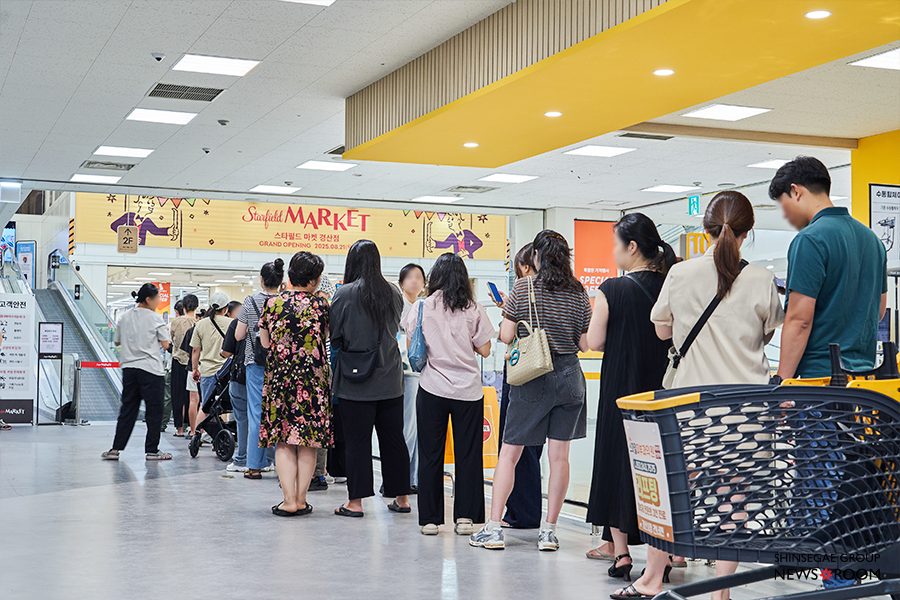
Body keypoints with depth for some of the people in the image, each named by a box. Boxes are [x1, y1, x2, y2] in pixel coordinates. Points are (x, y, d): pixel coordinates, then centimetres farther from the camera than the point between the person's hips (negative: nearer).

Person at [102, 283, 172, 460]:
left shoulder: (125, 317, 8)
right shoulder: (155, 318, -7)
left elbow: (117, 341, 17)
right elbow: (165, 344, -5)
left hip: (129, 368, 5)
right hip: (151, 369, -5)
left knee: (127, 410, 10)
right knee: (154, 410, 3)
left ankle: (115, 449, 7)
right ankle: (152, 450, 5)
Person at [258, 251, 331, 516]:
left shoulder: (272, 303, -1)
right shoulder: (320, 305, -6)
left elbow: (265, 342, 8)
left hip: (279, 376, 1)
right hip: (313, 378, -1)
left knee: (283, 442, 5)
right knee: (308, 440, 7)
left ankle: (289, 500, -1)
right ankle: (301, 500, 8)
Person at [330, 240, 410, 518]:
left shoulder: (345, 294, -11)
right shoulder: (393, 293, 2)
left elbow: (334, 336, -4)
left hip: (355, 380, -4)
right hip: (390, 379, 4)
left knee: (357, 440, 2)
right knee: (393, 437, 11)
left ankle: (355, 501, 5)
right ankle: (401, 497, 19)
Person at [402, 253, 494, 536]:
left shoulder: (421, 307, -2)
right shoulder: (474, 310, -3)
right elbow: (484, 350, 0)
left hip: (432, 388, 0)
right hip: (468, 390, 0)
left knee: (431, 455, 7)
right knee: (468, 455, 7)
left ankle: (430, 519, 9)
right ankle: (465, 517, 6)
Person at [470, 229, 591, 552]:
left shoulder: (523, 287, -6)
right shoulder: (579, 292, 2)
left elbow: (506, 336, -8)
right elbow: (584, 343, 3)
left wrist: (507, 311, 10)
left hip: (532, 378, -2)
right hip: (569, 375, 3)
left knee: (509, 452, 4)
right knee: (559, 456, 6)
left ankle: (493, 528, 3)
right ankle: (549, 531, 9)